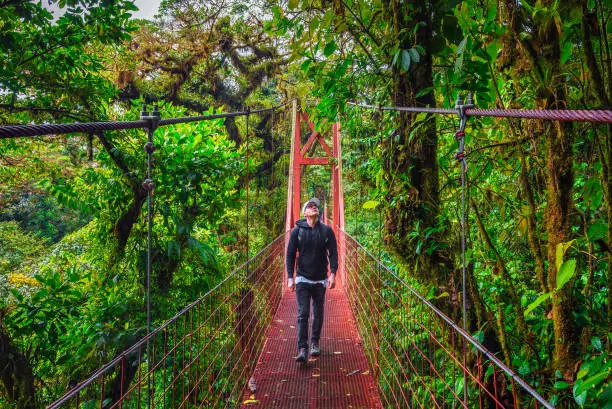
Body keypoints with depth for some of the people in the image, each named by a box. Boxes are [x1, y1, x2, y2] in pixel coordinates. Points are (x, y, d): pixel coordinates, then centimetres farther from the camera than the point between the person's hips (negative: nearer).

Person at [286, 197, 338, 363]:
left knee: (318, 314, 11)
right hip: (302, 279, -2)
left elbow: (333, 253, 1)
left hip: (320, 280, 2)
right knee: (303, 314, -8)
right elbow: (290, 255, 1)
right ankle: (302, 349, -6)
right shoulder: (297, 231, -1)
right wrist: (290, 278, -5)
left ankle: (315, 343, 28)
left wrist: (333, 274, -12)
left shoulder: (327, 231, 1)